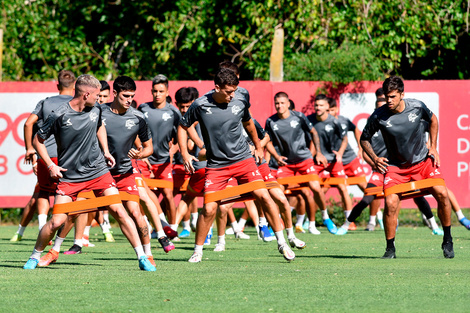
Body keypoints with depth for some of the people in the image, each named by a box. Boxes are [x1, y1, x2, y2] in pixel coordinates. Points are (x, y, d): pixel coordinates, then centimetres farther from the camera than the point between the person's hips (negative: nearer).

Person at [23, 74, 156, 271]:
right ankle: (35, 256, 17)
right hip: (68, 177, -3)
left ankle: (142, 258, -2)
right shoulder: (59, 115, -14)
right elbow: (38, 140, -2)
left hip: (98, 171, 3)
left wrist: (105, 151, 13)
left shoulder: (95, 111, 0)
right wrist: (50, 166, -9)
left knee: (119, 211, -7)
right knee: (56, 222, -8)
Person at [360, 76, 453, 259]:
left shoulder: (417, 107, -11)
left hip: (423, 161, 1)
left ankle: (447, 240, 6)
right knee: (390, 203, -20)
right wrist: (374, 159, -12)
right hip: (396, 166, -1)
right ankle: (390, 249, -3)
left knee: (442, 194, -15)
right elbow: (364, 139, 2)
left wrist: (433, 147, 6)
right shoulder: (379, 116, -15)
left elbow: (433, 120, 12)